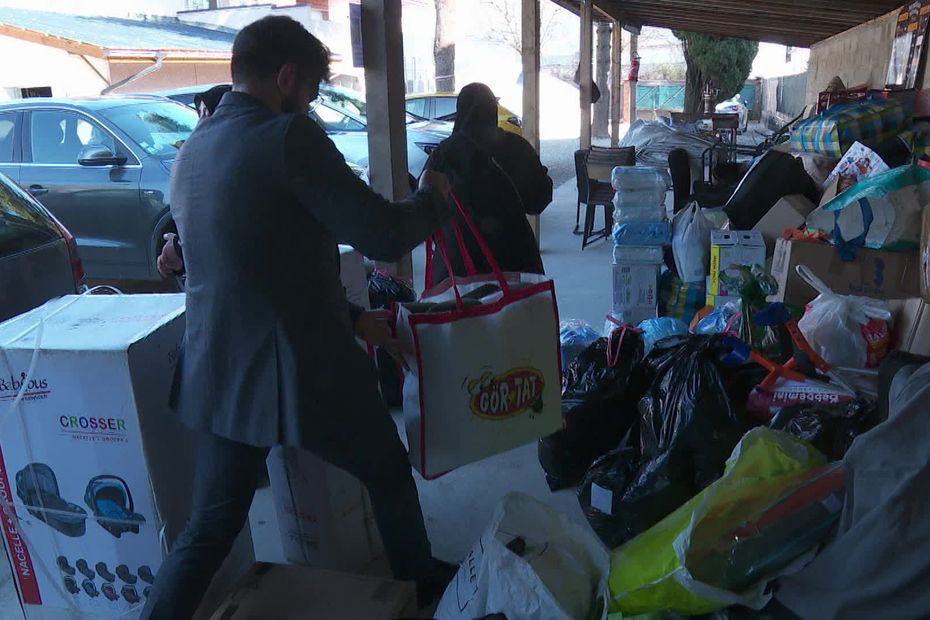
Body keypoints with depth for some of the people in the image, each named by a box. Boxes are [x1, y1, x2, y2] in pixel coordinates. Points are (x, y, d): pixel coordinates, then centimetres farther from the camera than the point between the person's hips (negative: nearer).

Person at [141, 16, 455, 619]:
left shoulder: (193, 151, 10)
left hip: (219, 373, 6)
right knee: (390, 474, 21)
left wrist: (349, 318, 20)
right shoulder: (287, 135, -16)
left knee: (208, 529, 17)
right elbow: (383, 236, -17)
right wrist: (435, 198, 4)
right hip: (303, 369, -6)